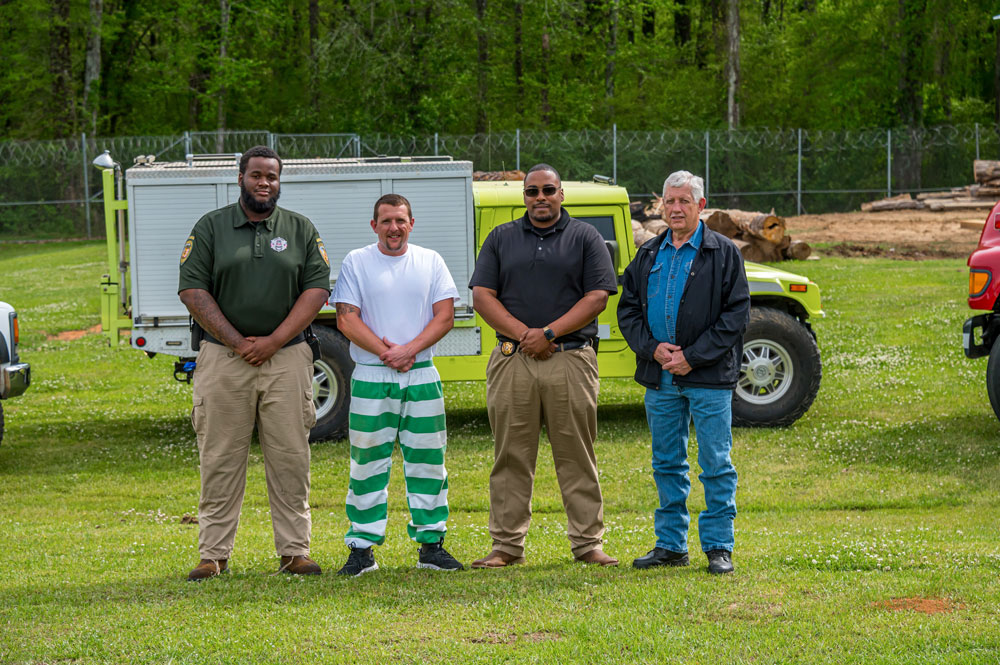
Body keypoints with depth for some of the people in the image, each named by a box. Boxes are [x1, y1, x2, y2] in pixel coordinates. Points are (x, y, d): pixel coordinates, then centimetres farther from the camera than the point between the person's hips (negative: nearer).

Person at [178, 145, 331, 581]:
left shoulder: (301, 230, 9)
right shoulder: (211, 227, 6)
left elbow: (316, 289, 2)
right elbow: (193, 290, 0)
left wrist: (273, 341, -9)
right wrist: (236, 342, -9)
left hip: (286, 358, 1)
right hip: (224, 359, -1)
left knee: (290, 459, 0)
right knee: (220, 460, 0)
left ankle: (294, 550, 7)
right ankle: (213, 555, 5)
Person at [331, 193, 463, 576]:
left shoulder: (430, 262, 9)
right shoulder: (356, 263, 4)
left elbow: (445, 317, 2)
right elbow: (347, 320, -4)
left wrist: (409, 350, -11)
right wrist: (386, 353, -13)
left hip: (422, 375, 2)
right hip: (371, 377, -2)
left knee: (427, 460, 3)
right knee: (368, 462, -2)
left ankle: (431, 543, 10)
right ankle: (362, 548, 2)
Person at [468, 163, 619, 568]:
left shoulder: (585, 238, 8)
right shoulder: (501, 239, 14)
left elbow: (597, 298, 0)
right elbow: (482, 296, 6)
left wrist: (549, 333, -10)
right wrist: (523, 334, -8)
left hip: (571, 359, -2)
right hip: (512, 360, 2)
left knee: (576, 457, 0)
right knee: (511, 457, 3)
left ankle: (587, 543, 5)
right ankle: (507, 545, 8)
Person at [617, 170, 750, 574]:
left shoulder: (723, 253, -1)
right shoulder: (648, 256, 13)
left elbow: (736, 314, -6)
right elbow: (627, 309, 13)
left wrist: (693, 357, -12)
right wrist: (652, 348, -6)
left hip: (708, 377, -4)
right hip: (659, 375, 5)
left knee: (716, 465, -3)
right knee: (667, 464, 10)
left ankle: (719, 547, 3)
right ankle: (670, 545, 17)